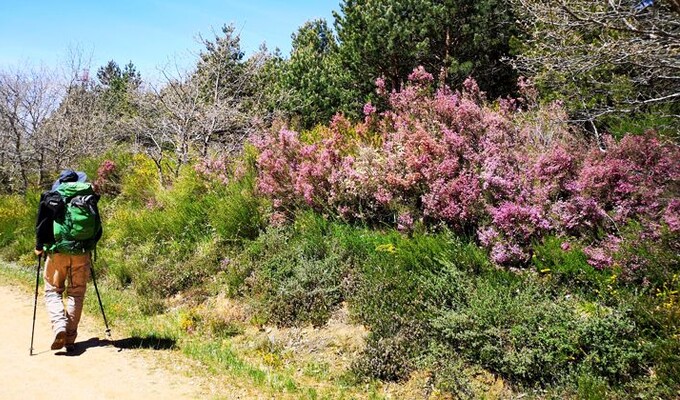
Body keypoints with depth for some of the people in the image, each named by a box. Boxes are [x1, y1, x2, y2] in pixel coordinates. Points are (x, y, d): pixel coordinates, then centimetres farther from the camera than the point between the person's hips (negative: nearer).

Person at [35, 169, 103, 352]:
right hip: (82, 253, 2)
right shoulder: (89, 199, 8)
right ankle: (70, 339, 10)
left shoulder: (50, 198, 2)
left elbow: (42, 226, 0)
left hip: (57, 252, -1)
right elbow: (98, 229, 10)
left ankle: (59, 327, -12)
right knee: (76, 294, 10)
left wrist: (39, 247, 15)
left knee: (53, 291, 12)